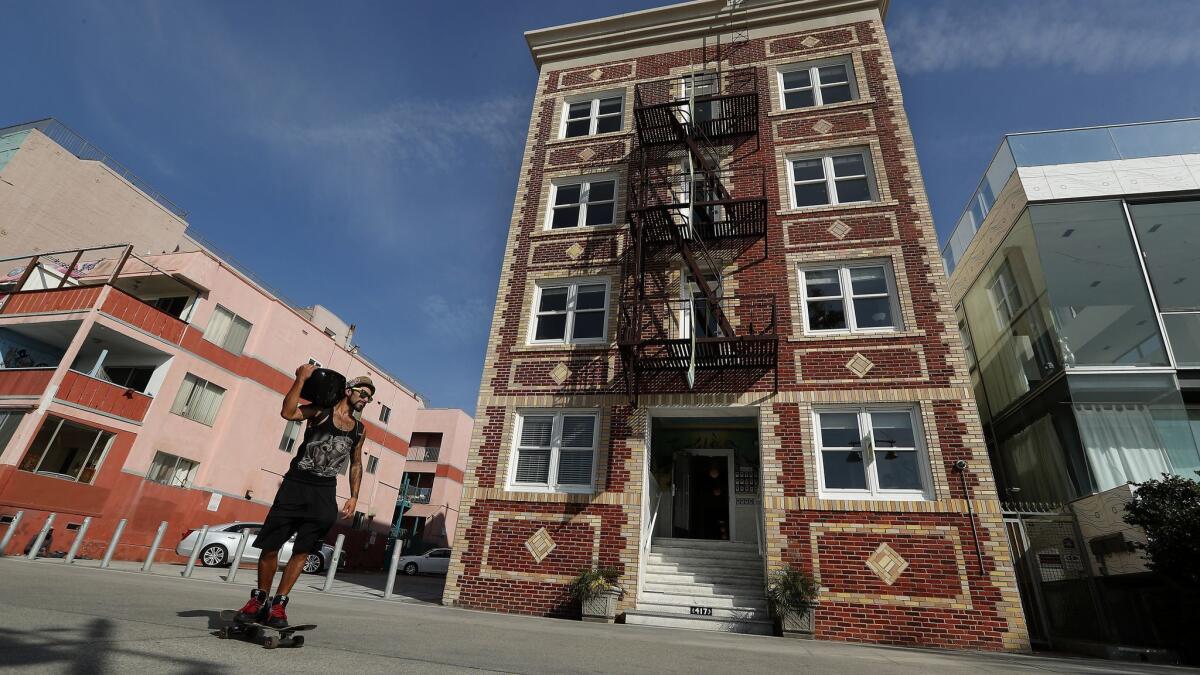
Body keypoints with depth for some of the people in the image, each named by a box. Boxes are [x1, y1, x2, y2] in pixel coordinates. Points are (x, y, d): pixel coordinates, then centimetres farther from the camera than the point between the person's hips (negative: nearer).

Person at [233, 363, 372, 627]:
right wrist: (301, 379, -25)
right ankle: (259, 599, 24)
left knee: (302, 551, 3)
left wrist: (354, 497, 10)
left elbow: (356, 464, 18)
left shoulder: (359, 429, 11)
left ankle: (279, 604, 16)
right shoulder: (321, 411, -3)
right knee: (270, 545, 3)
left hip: (324, 492, 3)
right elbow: (288, 412, -21)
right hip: (296, 484, -3)